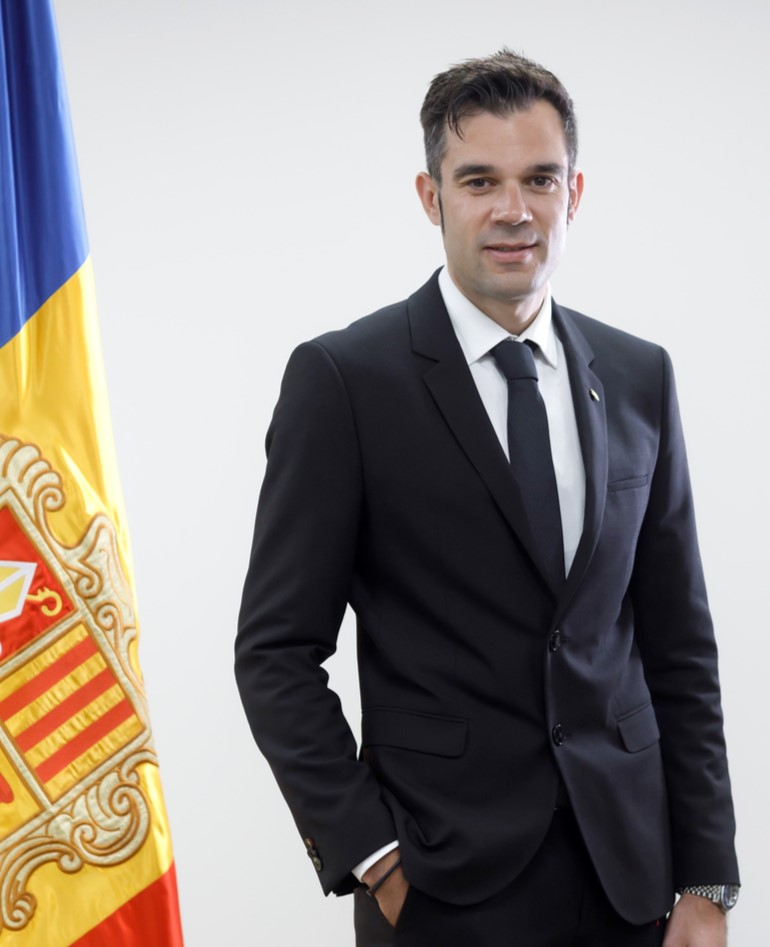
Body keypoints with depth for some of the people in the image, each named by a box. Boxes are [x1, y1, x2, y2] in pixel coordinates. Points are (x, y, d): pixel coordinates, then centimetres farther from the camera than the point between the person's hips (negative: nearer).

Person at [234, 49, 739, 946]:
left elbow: (678, 646, 7)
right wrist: (369, 861, -12)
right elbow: (277, 652, -7)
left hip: (629, 873, 4)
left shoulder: (640, 377, 6)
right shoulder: (343, 378, -7)